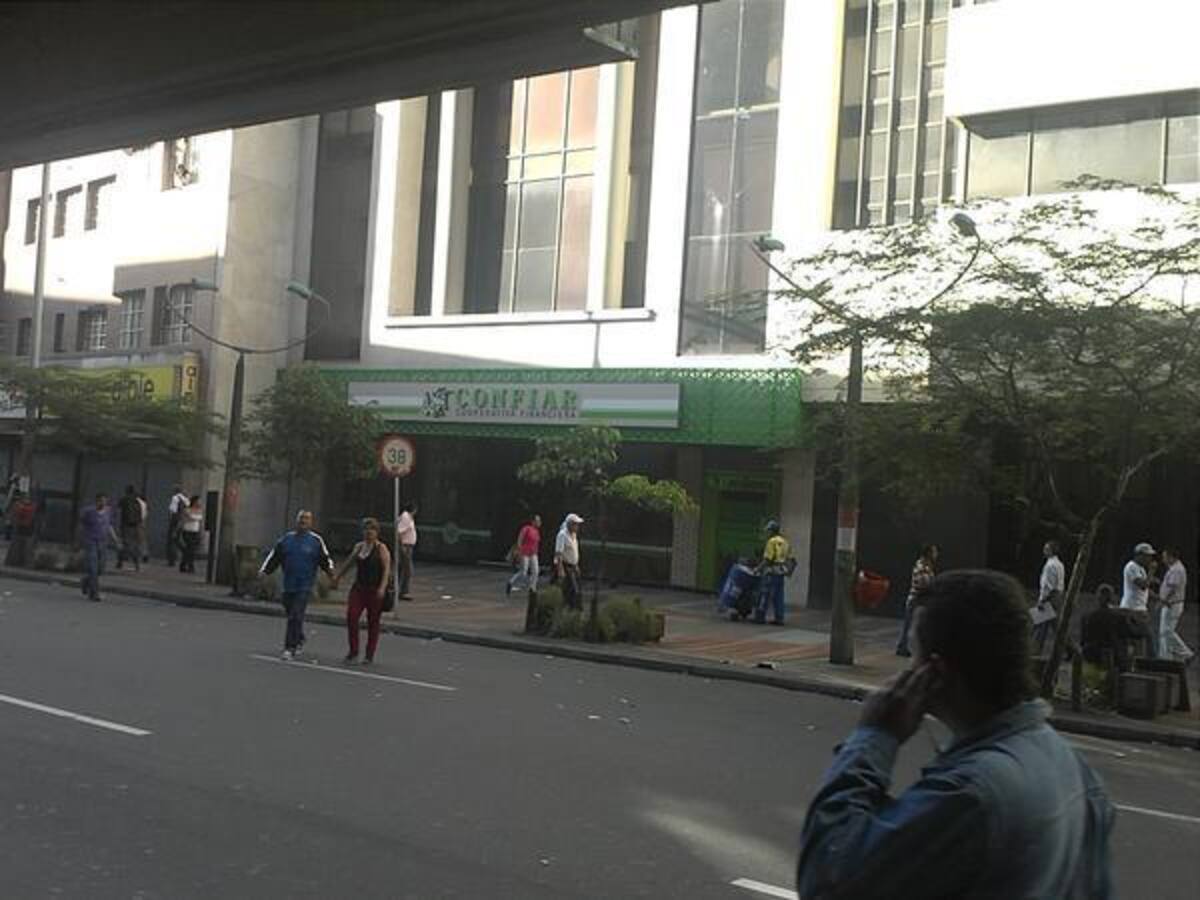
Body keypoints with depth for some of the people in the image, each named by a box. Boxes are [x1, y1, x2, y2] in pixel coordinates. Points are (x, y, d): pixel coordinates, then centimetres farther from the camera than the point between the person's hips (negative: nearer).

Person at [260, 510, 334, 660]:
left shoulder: (316, 540, 1)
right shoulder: (286, 539, 9)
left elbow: (325, 558, 3)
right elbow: (274, 557, 13)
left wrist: (329, 568, -16)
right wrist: (264, 570, 2)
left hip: (304, 586, -4)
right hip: (288, 585, 4)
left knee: (296, 616, -12)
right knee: (291, 615, 12)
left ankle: (290, 648, -9)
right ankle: (299, 641, 34)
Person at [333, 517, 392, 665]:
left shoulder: (381, 549, -7)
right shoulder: (359, 546, 11)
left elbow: (387, 569, -16)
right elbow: (348, 562, 24)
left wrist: (382, 587, -28)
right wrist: (337, 575, 24)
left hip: (375, 591, -5)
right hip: (359, 588, 5)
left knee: (373, 622, 3)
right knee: (351, 617, -8)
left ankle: (370, 655, 14)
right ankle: (353, 651, 4)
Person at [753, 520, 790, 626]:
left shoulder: (772, 541, -11)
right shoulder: (784, 541, 15)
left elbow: (767, 559, -15)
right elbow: (787, 556, 14)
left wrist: (758, 568, -9)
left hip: (772, 570, -8)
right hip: (781, 571, 8)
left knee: (765, 594, -4)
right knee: (778, 596, 8)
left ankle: (760, 617, -4)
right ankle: (778, 618, 7)